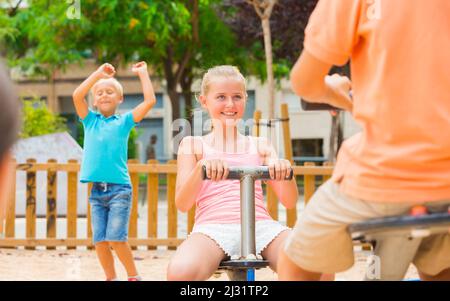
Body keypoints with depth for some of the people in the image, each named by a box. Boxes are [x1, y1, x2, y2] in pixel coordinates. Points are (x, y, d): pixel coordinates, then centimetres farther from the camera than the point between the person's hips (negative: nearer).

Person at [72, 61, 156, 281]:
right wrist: (99, 73, 2)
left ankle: (133, 277, 3)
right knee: (99, 241, 2)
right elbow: (77, 96, -2)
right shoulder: (90, 120, 13)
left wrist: (142, 73, 8)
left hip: (119, 189, -3)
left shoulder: (124, 121, 8)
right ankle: (111, 278, 14)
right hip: (96, 190, 3)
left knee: (116, 238, -10)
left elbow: (150, 100, -1)